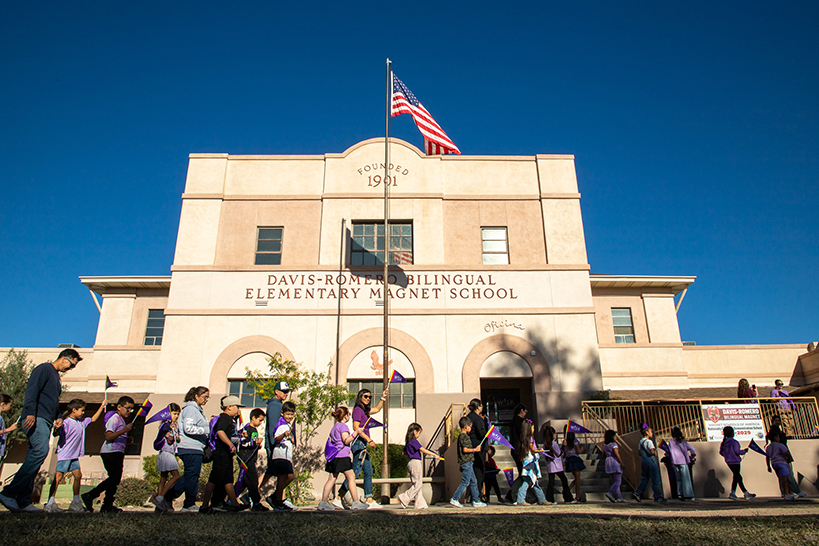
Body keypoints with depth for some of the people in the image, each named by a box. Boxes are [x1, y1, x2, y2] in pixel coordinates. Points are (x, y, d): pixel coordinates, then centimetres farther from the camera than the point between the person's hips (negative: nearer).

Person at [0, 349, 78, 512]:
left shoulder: (57, 377, 28)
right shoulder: (44, 369, 0)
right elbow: (32, 390, -13)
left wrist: (58, 417, 16)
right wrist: (30, 412, -24)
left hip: (45, 422, 10)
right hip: (36, 419, -10)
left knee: (34, 458, 4)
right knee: (41, 451, -24)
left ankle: (22, 501, 4)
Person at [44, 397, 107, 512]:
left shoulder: (82, 422, 12)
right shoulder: (66, 423, -13)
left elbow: (93, 419, 27)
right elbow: (56, 434, -24)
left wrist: (102, 406, 26)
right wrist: (57, 428, -45)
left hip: (74, 456, 8)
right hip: (64, 455, -8)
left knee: (78, 475, 6)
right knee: (58, 477, -10)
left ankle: (76, 502, 14)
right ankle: (50, 502, -4)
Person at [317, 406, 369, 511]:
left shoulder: (334, 427, 20)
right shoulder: (343, 426, -8)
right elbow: (346, 440, -18)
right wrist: (355, 433, -20)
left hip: (334, 457, 9)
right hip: (342, 456, -9)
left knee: (331, 479, 7)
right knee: (351, 478, -2)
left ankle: (323, 503, 4)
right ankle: (356, 503, 0)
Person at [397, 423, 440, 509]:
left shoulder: (407, 442, 13)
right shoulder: (414, 441, -13)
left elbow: (404, 453, 25)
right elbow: (424, 450, -17)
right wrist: (435, 455, -12)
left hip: (411, 462, 10)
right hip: (416, 462, -10)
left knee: (416, 484, 9)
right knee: (418, 484, -5)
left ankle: (420, 504, 9)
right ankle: (405, 498, -6)